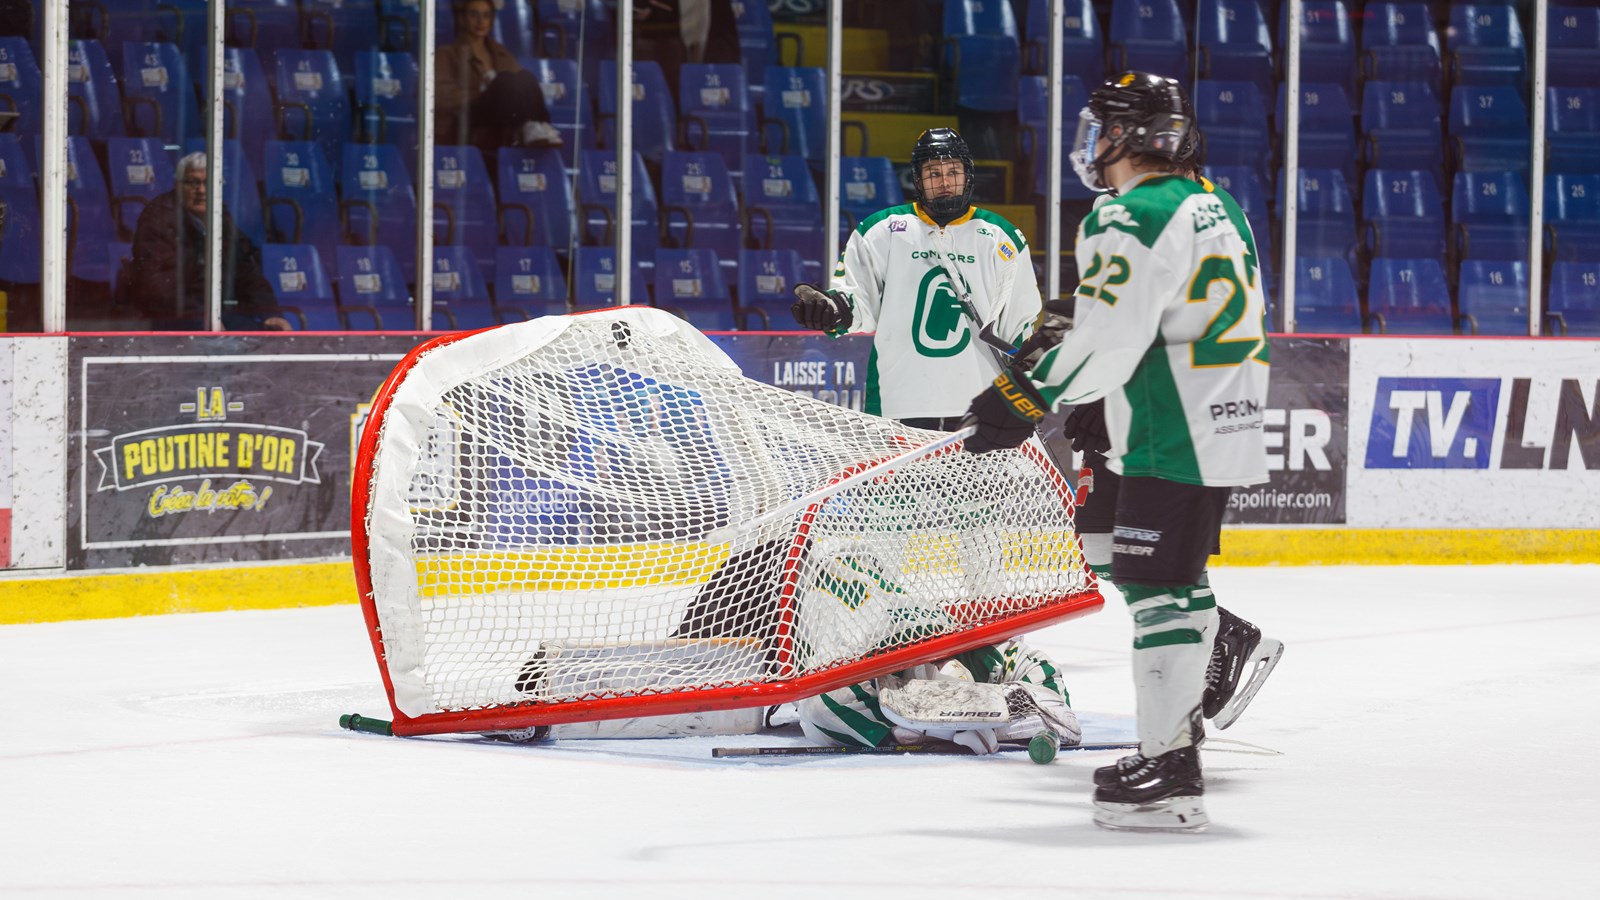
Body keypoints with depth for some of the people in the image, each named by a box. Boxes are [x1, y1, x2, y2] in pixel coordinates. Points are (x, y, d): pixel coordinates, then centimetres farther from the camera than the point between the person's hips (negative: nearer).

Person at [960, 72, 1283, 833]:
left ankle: (1168, 770, -10)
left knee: (1159, 585, -9)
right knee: (1105, 541, 23)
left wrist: (1024, 400, -13)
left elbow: (1107, 338, -22)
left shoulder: (1135, 218, -15)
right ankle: (1226, 647, 27)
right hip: (1223, 422, 10)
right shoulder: (1211, 206, 16)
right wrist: (1105, 406, 25)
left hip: (1178, 438, -10)